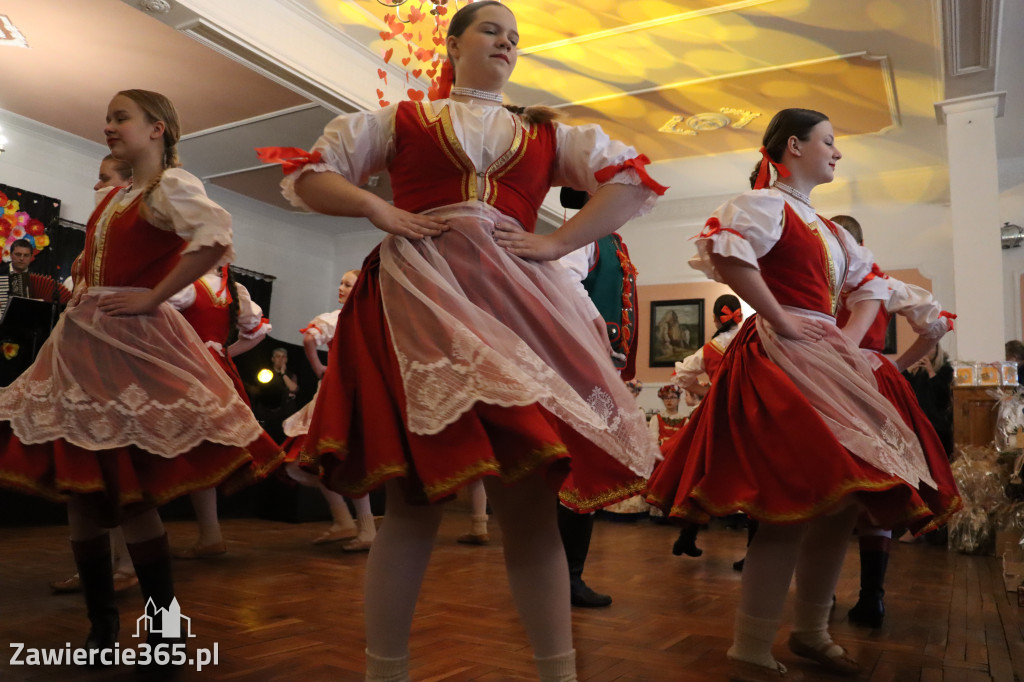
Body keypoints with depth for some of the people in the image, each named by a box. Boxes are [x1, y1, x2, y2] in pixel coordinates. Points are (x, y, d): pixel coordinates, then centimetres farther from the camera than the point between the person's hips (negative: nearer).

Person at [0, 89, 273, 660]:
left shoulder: (171, 184, -6)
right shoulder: (109, 198, 19)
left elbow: (216, 238, -26)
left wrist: (153, 297, -22)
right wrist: (81, 291, 17)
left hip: (135, 345, -9)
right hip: (82, 346, 9)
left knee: (130, 493, -9)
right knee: (79, 491, 9)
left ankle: (163, 632, 7)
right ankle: (101, 626, 22)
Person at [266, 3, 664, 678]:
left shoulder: (548, 134, 22)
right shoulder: (402, 119, 19)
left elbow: (633, 179, 13)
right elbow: (310, 175, 17)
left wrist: (555, 244, 0)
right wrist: (378, 209, -2)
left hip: (515, 300, 2)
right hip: (417, 295, -1)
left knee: (531, 494, -1)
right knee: (415, 494, -5)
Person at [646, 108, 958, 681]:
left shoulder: (826, 228, 23)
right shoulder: (767, 204, -4)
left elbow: (870, 282, 32)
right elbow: (724, 249, -25)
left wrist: (851, 339, 15)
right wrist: (779, 318, -20)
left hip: (826, 358, 10)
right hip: (783, 356, -10)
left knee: (843, 495, 11)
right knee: (795, 501, -15)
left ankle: (812, 633, 26)